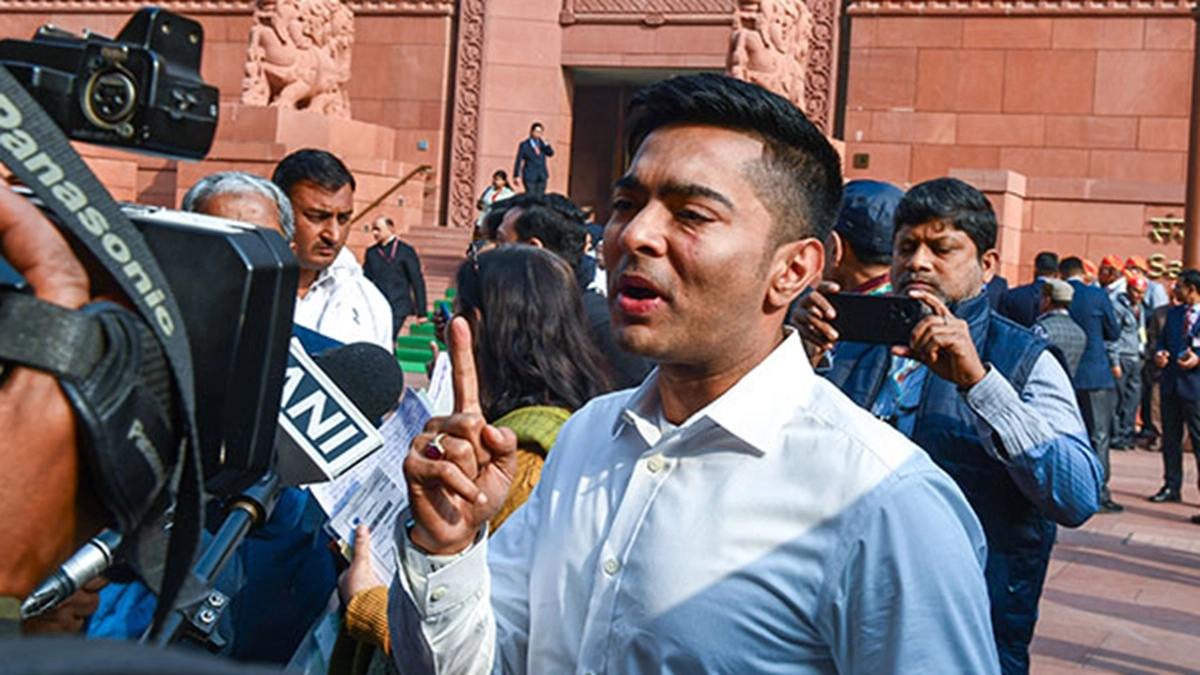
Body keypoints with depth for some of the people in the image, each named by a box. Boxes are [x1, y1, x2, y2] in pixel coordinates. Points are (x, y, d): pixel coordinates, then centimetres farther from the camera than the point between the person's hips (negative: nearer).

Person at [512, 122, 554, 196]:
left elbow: (550, 153, -2)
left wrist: (545, 143, -14)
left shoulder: (542, 143, 10)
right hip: (530, 177, -4)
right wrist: (516, 176, -5)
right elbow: (518, 161, -1)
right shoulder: (524, 145, -1)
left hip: (542, 176, 4)